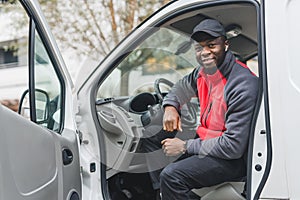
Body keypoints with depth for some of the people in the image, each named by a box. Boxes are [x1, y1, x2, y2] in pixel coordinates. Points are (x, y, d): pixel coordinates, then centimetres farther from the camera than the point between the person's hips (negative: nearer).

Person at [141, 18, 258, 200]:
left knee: (171, 175, -29)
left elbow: (233, 147, -27)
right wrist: (171, 106, 1)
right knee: (152, 140, 7)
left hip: (234, 158, -9)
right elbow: (184, 86, 25)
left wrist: (186, 147, -19)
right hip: (206, 140, 9)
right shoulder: (204, 72, 0)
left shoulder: (243, 86, -26)